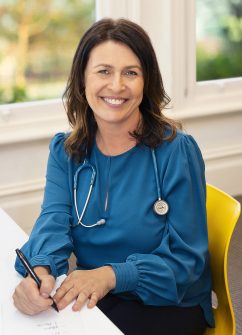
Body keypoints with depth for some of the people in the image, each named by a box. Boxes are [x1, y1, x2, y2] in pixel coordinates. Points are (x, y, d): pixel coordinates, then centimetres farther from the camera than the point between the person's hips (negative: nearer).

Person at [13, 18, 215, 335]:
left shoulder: (177, 150, -13)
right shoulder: (64, 150, 1)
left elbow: (186, 258, -14)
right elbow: (54, 222, -11)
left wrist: (112, 275, -30)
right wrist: (40, 270, -35)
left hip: (170, 305, -3)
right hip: (90, 297, 4)